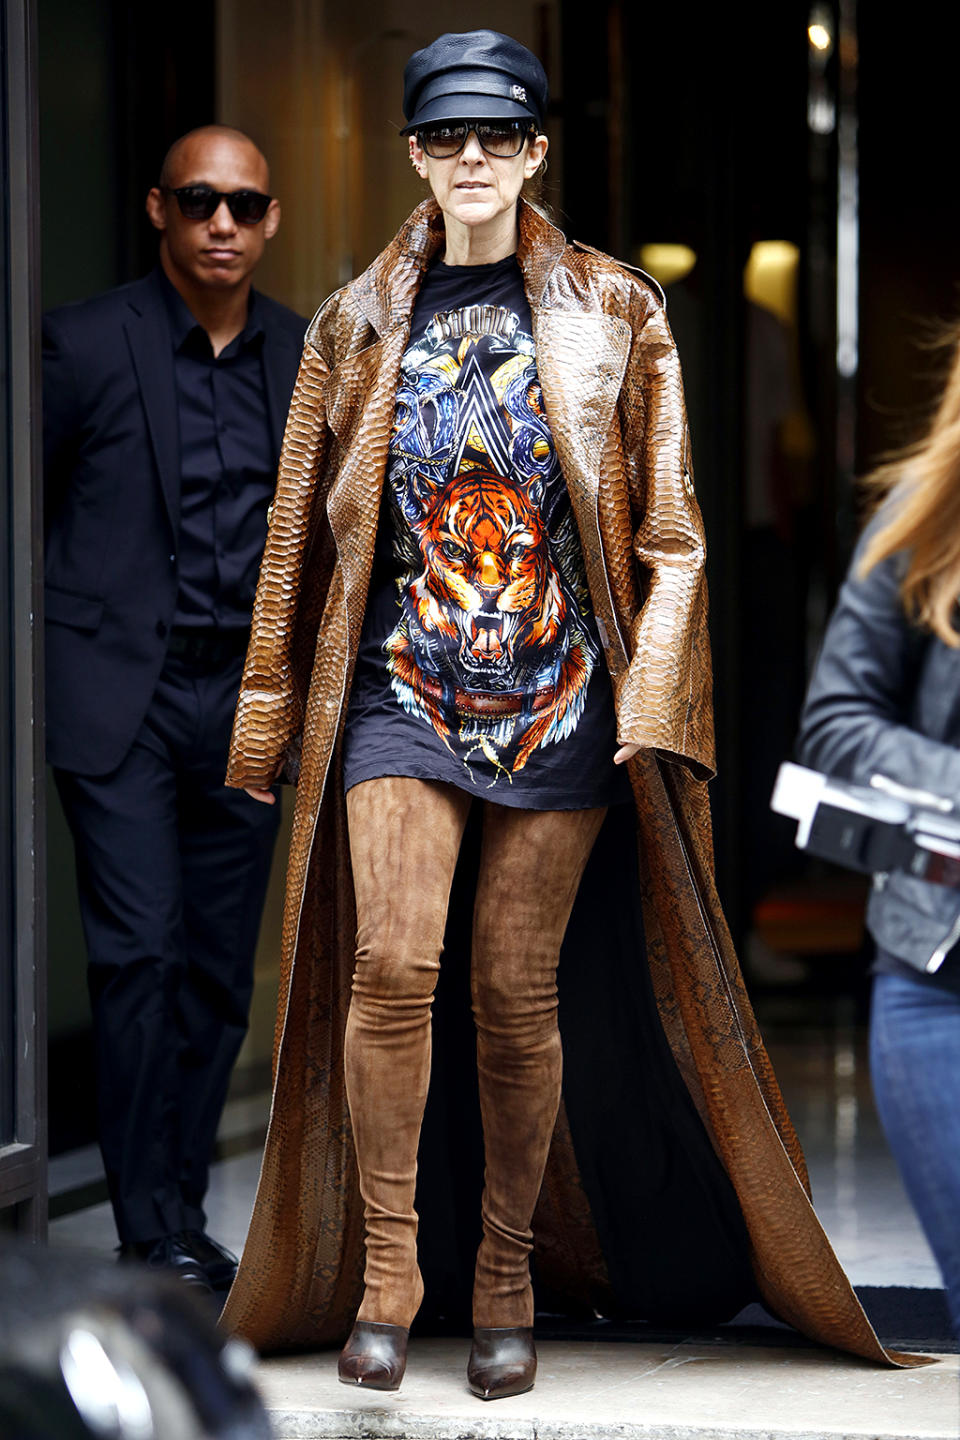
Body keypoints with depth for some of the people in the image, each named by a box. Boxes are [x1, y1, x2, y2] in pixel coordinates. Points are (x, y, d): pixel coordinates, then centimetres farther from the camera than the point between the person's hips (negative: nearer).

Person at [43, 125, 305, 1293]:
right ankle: (152, 1231, -6)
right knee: (141, 954, -11)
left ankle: (181, 1215, 16)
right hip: (119, 697, -4)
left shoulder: (305, 357, 9)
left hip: (242, 701, 4)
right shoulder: (86, 344, -4)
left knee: (221, 969, 6)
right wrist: (45, 662, -3)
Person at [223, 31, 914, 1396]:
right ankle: (386, 1262, -5)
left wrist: (654, 698, -7)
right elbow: (302, 530, 14)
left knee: (516, 990, 0)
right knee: (393, 964, -15)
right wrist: (270, 706, 13)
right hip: (401, 684, 1)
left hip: (560, 690, -1)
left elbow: (666, 527, 3)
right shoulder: (359, 325, 10)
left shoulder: (614, 318, 5)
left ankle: (507, 1278, 13)